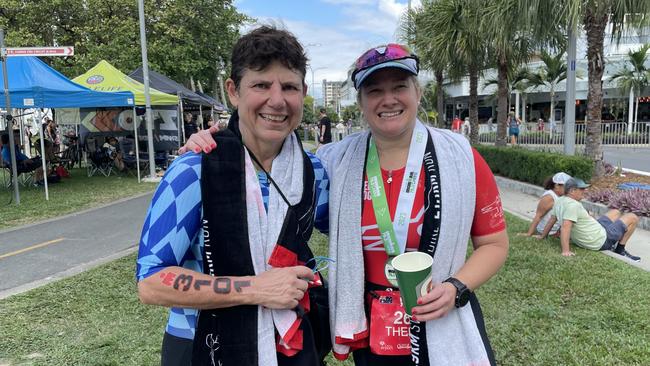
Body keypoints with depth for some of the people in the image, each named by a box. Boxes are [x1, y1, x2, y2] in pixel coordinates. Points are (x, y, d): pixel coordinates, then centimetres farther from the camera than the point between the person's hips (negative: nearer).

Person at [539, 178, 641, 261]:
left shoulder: (559, 201, -3)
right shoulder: (572, 205, -31)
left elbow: (551, 220, 5)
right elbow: (565, 227, -39)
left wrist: (542, 236, 16)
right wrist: (565, 251, -40)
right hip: (601, 240, -10)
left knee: (615, 212, 28)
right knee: (633, 218, 4)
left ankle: (613, 246, 28)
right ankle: (620, 249, 15)